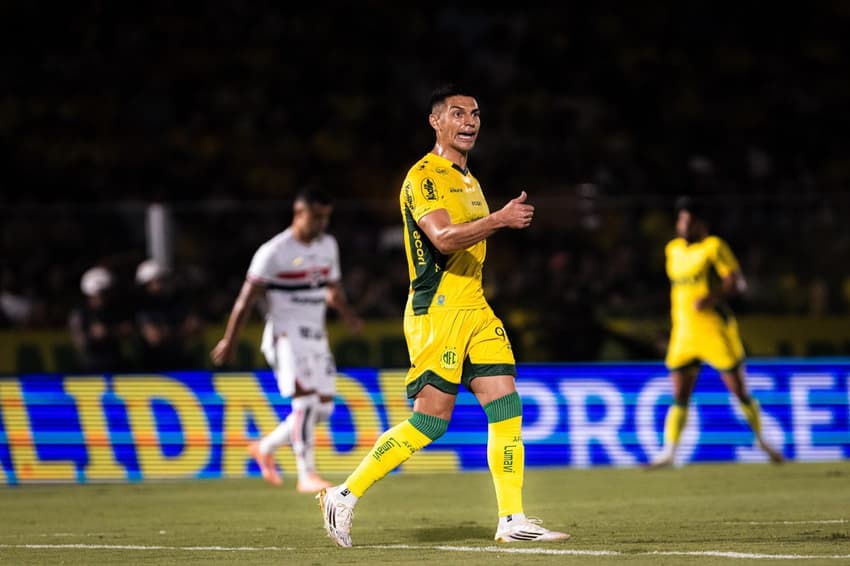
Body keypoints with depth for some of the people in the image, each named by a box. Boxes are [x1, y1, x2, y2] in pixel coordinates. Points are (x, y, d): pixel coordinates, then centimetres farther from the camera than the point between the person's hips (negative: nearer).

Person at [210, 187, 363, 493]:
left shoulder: (328, 245, 9)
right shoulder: (274, 252, -11)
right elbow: (246, 298, -8)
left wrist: (347, 312, 1)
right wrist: (229, 340, -7)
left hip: (316, 336, 7)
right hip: (286, 336, -7)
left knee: (323, 408, 4)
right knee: (306, 400, -19)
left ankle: (265, 448, 23)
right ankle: (306, 475, -14)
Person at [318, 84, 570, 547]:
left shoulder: (467, 179, 20)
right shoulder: (424, 176, -9)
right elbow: (443, 237, -25)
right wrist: (499, 219, -35)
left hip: (475, 310, 8)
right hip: (437, 312, -8)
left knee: (507, 406, -3)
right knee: (431, 420, -8)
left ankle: (512, 521, -3)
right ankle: (344, 497, 3)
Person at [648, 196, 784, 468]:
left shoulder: (714, 246, -6)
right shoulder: (673, 249, 13)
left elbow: (737, 282, -12)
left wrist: (712, 297, -27)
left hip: (716, 331, -5)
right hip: (684, 332, 5)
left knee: (740, 392, 2)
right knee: (679, 397, -3)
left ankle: (762, 441, 20)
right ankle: (669, 452, -4)